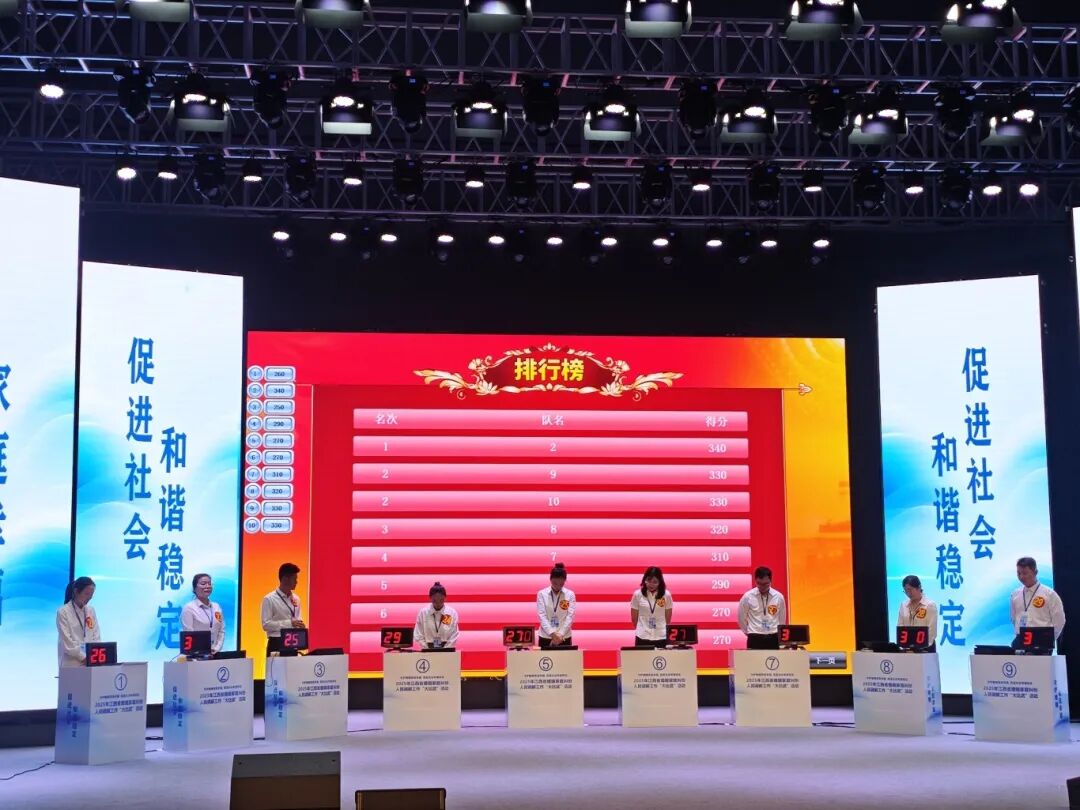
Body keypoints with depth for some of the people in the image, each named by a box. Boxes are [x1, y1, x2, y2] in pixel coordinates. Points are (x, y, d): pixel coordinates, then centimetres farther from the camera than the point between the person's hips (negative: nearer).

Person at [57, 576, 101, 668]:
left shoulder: (91, 611, 11)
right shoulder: (63, 612, -4)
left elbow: (96, 637, 9)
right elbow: (67, 641, -10)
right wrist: (83, 657, -13)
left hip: (90, 663, 4)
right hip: (72, 664, -4)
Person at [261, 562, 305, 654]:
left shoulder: (296, 599, 13)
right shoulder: (269, 599, -6)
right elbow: (266, 624, -13)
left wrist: (300, 626, -6)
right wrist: (289, 623, -20)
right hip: (276, 644, -5)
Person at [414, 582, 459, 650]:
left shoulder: (452, 613, -2)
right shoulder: (423, 612, -2)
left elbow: (453, 637, -1)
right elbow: (418, 636, 0)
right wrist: (429, 650, -9)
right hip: (428, 650, 0)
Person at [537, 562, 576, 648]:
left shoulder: (570, 594, 1)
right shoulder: (542, 594, -1)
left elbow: (570, 616, -5)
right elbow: (542, 616, -8)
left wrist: (561, 634, -17)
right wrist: (552, 634, -20)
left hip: (564, 638, 0)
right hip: (546, 637, 0)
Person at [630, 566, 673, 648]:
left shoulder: (666, 595, -2)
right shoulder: (637, 595, -3)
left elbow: (668, 618, 8)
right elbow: (634, 618, 6)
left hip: (661, 637, 0)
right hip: (642, 638, 0)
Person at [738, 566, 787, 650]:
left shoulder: (779, 597, -1)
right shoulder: (747, 597, -6)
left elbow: (782, 619, 12)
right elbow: (741, 618, 7)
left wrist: (778, 635, 14)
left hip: (773, 639, 2)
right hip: (755, 639, -2)